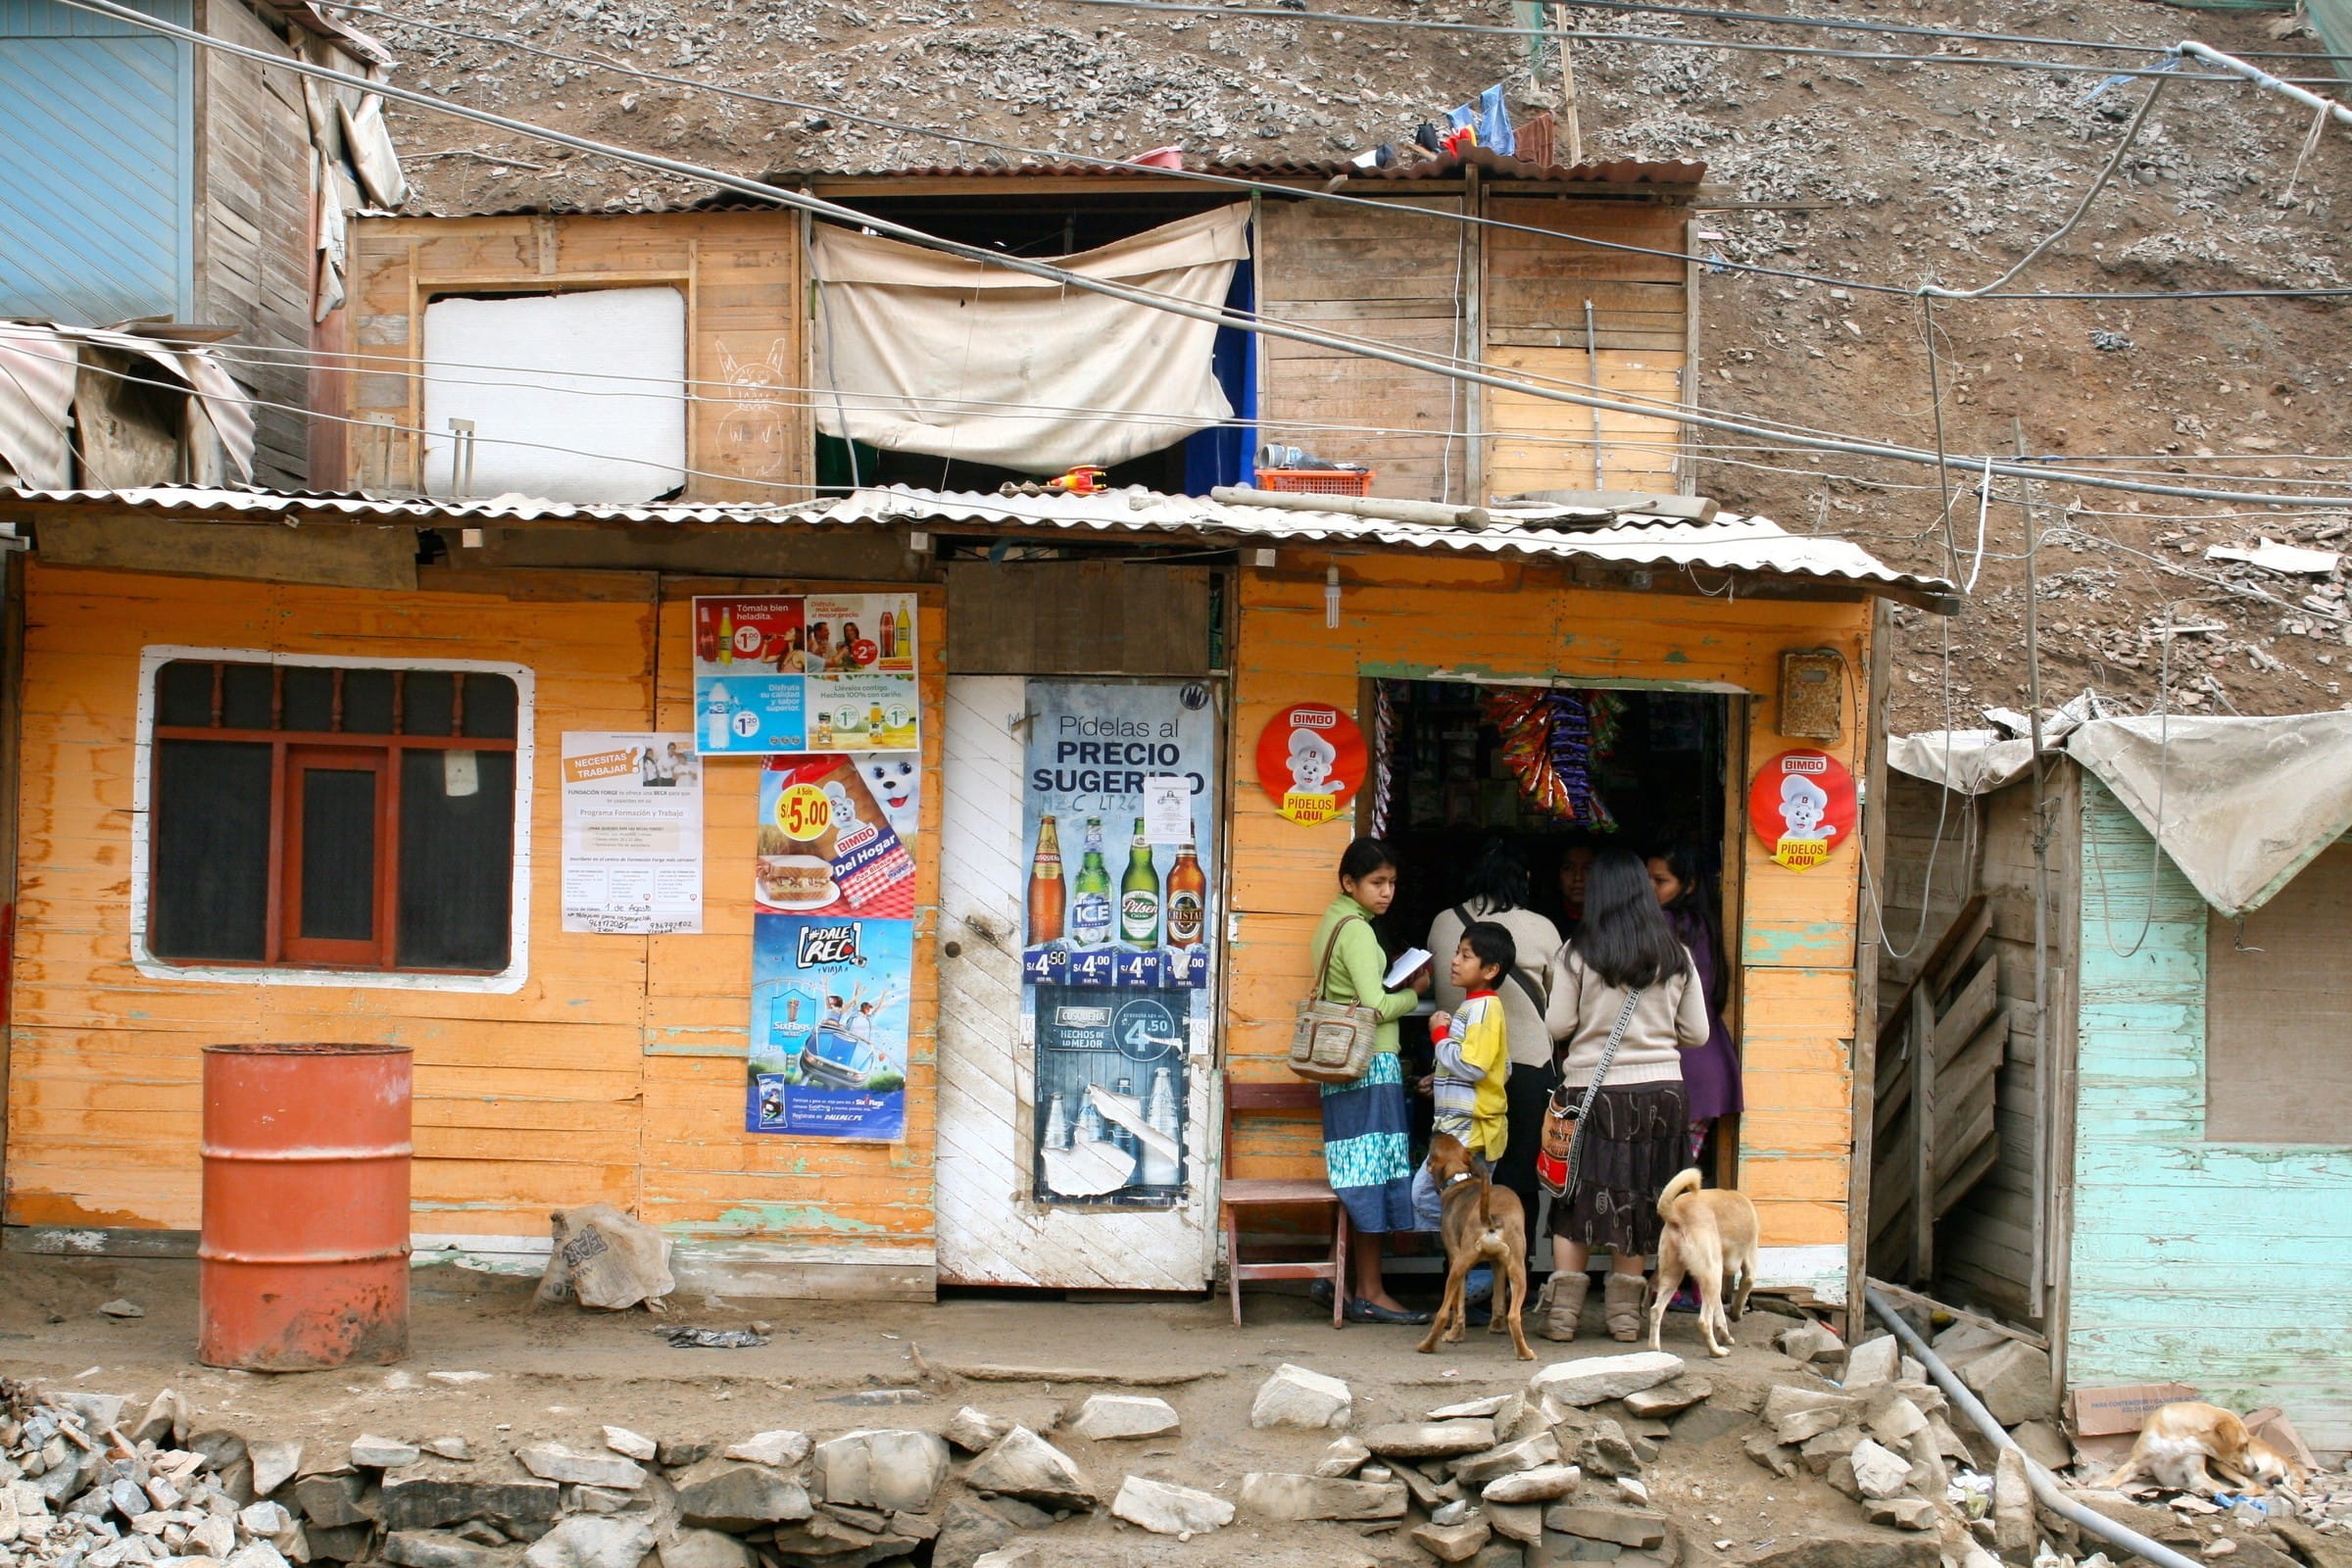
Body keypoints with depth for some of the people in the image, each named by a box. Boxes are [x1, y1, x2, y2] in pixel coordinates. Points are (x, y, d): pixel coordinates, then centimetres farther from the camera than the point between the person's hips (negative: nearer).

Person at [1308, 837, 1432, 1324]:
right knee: (1372, 1177, -6)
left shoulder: (1332, 922, 16)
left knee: (1353, 1179, 12)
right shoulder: (1356, 929, -13)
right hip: (1372, 1066, -10)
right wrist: (1415, 992, -1)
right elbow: (1377, 1006, -18)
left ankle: (1344, 1282, 15)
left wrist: (1398, 983, 9)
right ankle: (1370, 1294, -3)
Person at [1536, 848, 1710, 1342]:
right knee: (1638, 1201, 10)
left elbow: (1557, 1026, -6)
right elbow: (1697, 1033, 5)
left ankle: (1562, 1311, 4)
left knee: (1579, 1198, 6)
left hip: (1593, 1088, -2)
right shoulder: (1676, 957, 2)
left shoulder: (1578, 953, -7)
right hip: (1660, 1088, 2)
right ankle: (1625, 1312, 14)